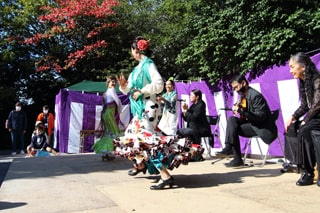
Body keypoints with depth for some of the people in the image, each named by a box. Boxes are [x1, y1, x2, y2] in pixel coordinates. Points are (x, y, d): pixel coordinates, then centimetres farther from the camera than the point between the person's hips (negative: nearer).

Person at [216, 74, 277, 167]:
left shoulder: (255, 95, -17)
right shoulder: (243, 95, 9)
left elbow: (261, 117, -22)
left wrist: (241, 111, -28)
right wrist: (237, 108, -7)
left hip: (263, 129, -8)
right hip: (252, 124, 8)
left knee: (233, 128, -18)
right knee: (231, 119, -9)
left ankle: (237, 159, -10)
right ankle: (229, 147, -19)